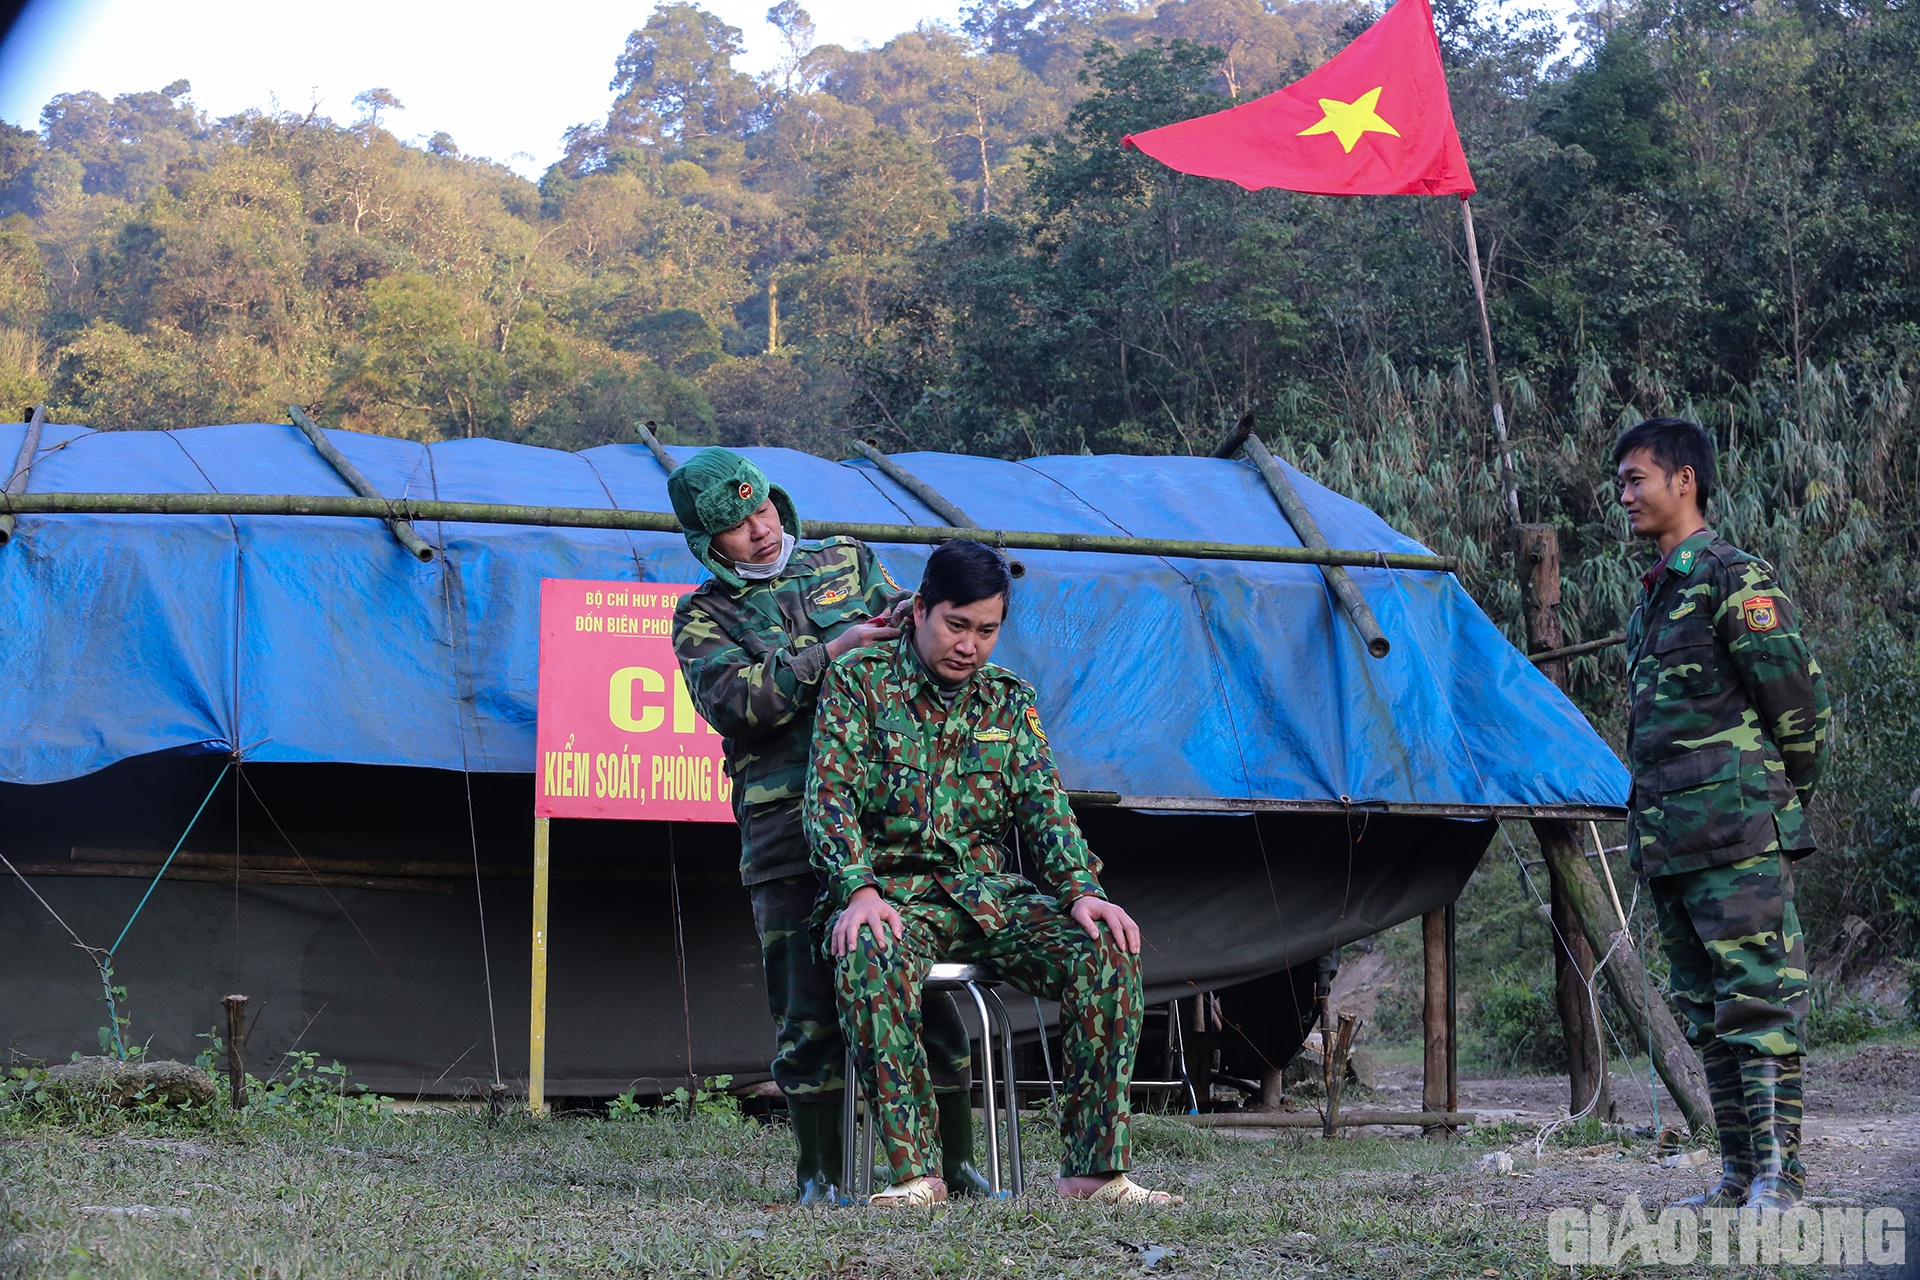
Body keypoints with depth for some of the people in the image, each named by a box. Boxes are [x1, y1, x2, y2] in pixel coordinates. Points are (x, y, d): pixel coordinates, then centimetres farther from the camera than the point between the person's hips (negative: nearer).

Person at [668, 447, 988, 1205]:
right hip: (790, 832, -2)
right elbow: (738, 701, -10)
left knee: (930, 992, -1)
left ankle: (959, 1164, 8)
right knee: (808, 1012, -3)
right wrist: (834, 651, -17)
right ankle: (820, 1174, 8)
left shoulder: (847, 562, 16)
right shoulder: (703, 618, 8)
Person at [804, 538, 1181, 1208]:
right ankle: (914, 1170, -36)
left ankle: (1096, 1165, -22)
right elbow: (830, 798, -7)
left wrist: (1082, 891, -12)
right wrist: (860, 892, -24)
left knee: (1108, 945, -23)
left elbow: (1043, 806, 8)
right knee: (869, 956, -40)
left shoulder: (1009, 700, 15)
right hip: (893, 892, -4)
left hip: (988, 894, 4)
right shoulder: (860, 681, 2)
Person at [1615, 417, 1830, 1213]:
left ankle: (1779, 1175, -9)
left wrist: (1782, 799, 0)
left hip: (1737, 836, -9)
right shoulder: (1652, 600, 19)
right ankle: (1739, 1175, 15)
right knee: (1706, 1013, 10)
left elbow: (1797, 699, -10)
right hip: (1668, 842, 9)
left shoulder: (1735, 580, -8)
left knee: (1758, 1000, -9)